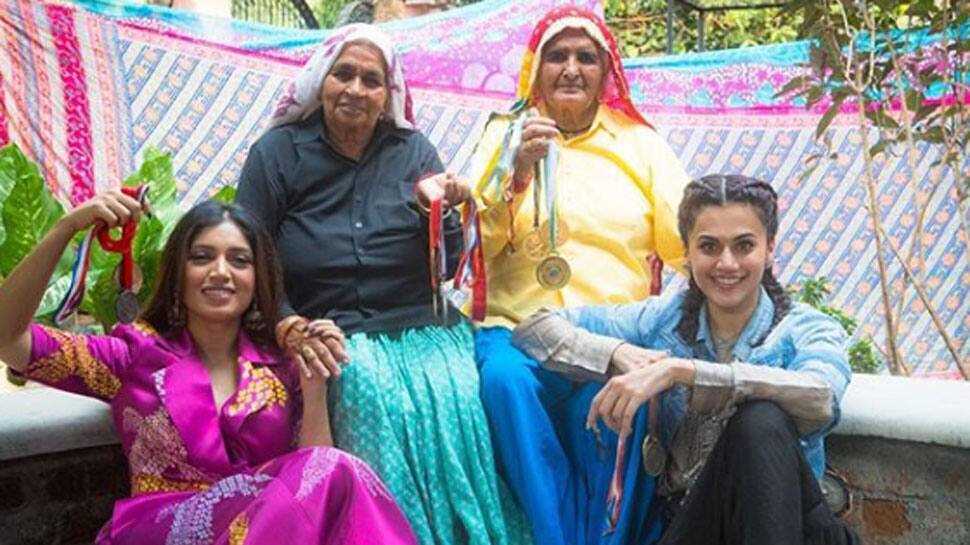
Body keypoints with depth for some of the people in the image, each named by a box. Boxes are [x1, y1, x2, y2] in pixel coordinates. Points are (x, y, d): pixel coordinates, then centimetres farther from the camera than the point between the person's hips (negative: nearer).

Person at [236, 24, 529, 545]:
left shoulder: (413, 151, 11)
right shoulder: (277, 152, 6)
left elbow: (446, 272, 7)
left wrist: (438, 209, -12)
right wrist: (288, 326, -16)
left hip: (424, 333, 2)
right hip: (336, 338, -2)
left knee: (461, 405, -25)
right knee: (374, 399, -32)